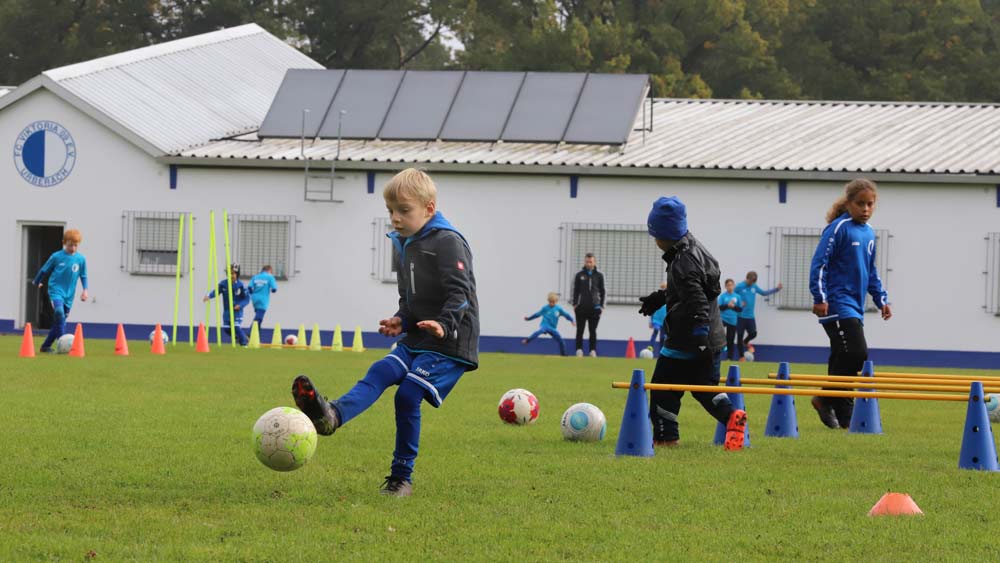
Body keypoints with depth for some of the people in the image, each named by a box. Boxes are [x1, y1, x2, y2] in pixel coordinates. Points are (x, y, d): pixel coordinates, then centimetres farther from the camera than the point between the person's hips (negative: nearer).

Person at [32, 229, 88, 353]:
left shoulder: (81, 259, -1)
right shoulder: (56, 257, -7)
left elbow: (83, 276, 12)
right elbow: (44, 270, 8)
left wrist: (85, 290, 0)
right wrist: (37, 282, 20)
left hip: (69, 295, 4)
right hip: (56, 291, -4)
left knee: (59, 321, 8)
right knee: (59, 312, -29)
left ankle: (46, 346, 22)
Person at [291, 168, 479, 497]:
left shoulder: (447, 242, -12)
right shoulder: (406, 245, 16)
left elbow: (460, 291, -22)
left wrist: (445, 324, -37)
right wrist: (403, 321, 8)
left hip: (449, 342, -8)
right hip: (417, 339, 8)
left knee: (408, 394, -18)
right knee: (380, 373, -16)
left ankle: (402, 477, -8)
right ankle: (333, 415, -42)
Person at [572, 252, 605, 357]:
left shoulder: (599, 276, 5)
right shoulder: (579, 275, 4)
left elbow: (602, 291, 7)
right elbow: (575, 290, 5)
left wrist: (601, 306, 0)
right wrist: (574, 304, -3)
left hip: (594, 307, 0)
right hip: (581, 307, 0)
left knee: (593, 331, 3)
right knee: (580, 330, 2)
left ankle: (593, 351, 5)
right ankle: (579, 350, 5)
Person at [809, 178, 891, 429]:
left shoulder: (869, 233, 15)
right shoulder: (838, 229, -9)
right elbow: (819, 263, -11)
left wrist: (881, 299, 22)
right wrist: (820, 297, -17)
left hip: (854, 308, 7)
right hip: (837, 303, -7)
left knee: (842, 359, 8)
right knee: (856, 354, -17)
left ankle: (843, 415, 10)